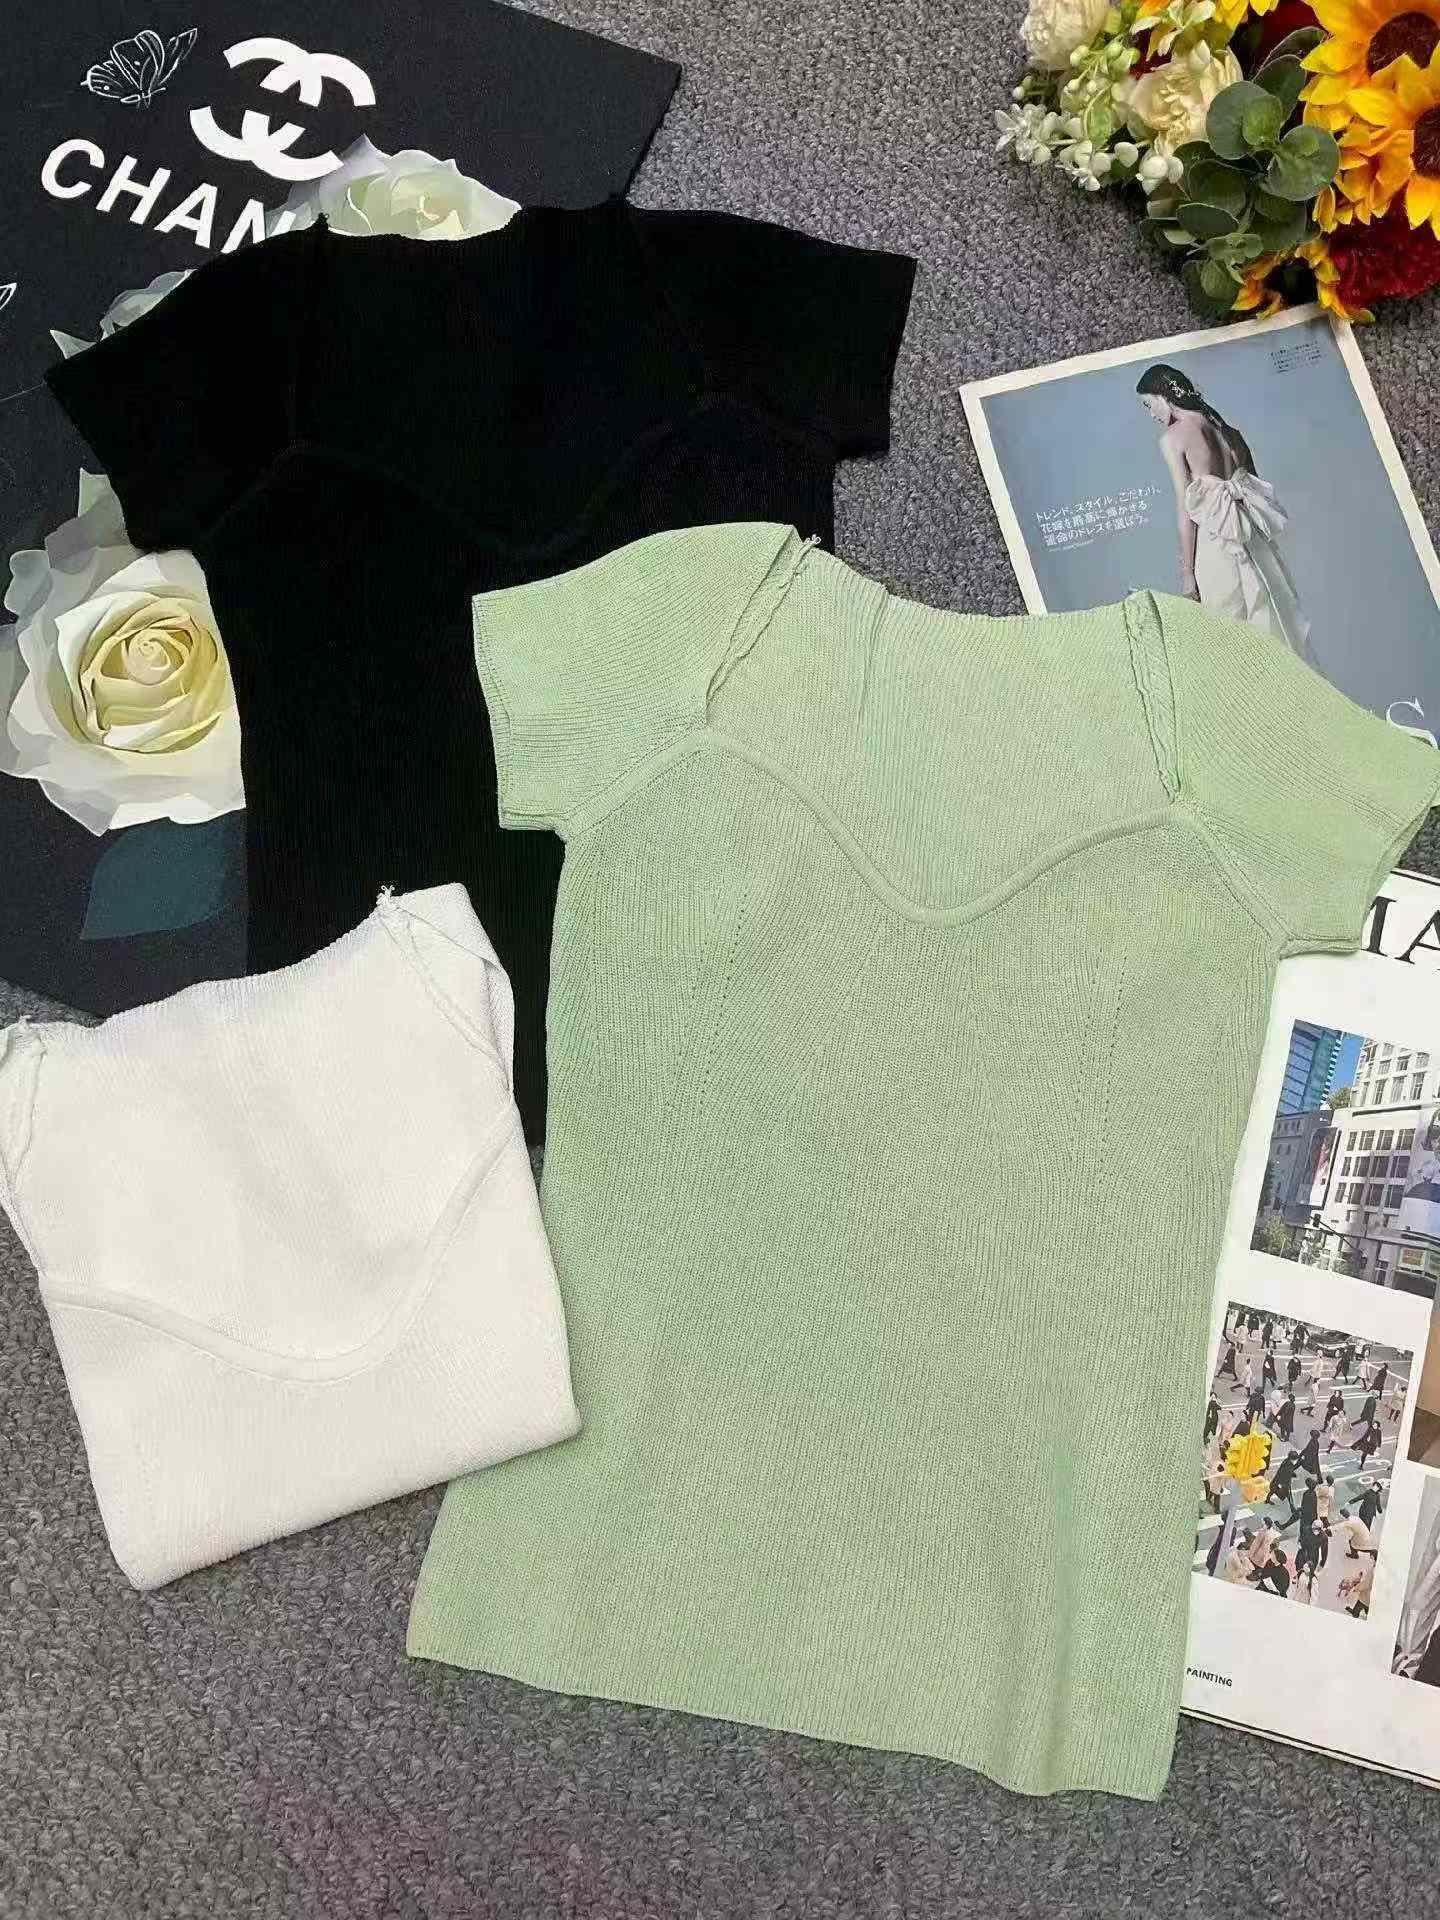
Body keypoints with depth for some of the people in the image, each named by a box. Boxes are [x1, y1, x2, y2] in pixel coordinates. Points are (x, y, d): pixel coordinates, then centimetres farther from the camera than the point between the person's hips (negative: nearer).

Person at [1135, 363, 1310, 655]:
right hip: (1255, 538, 7)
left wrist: (1187, 573, -9)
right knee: (1274, 628, 10)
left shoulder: (1172, 438, -6)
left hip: (1216, 543, -7)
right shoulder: (1227, 429, 13)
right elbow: (1257, 486, 14)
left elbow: (1186, 510, -11)